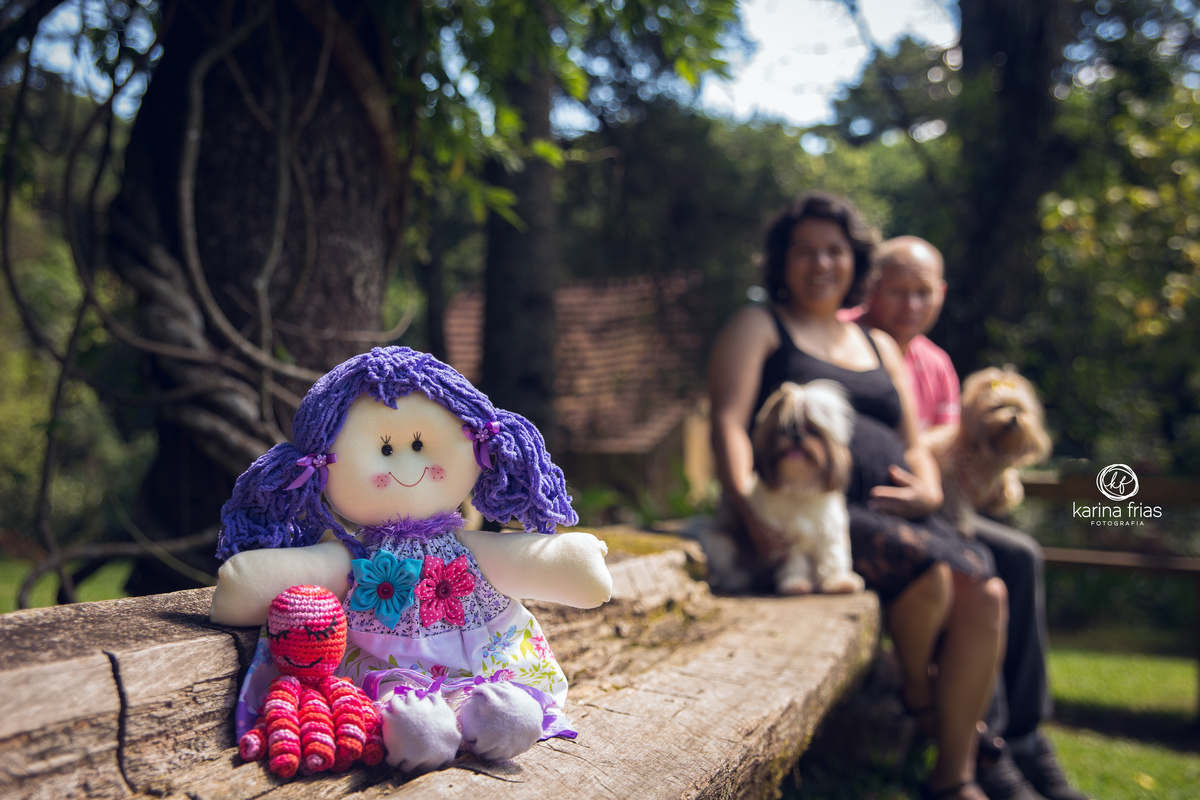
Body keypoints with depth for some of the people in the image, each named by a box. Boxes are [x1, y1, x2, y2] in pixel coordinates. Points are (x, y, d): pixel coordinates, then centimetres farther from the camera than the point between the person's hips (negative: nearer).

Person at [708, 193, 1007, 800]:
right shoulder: (758, 327, 11)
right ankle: (916, 695, 2)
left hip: (894, 513, 6)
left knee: (985, 594, -18)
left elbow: (914, 445, 25)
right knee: (928, 571, -29)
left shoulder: (879, 346, 28)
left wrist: (928, 491, 0)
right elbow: (728, 424, -4)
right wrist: (748, 509, -22)